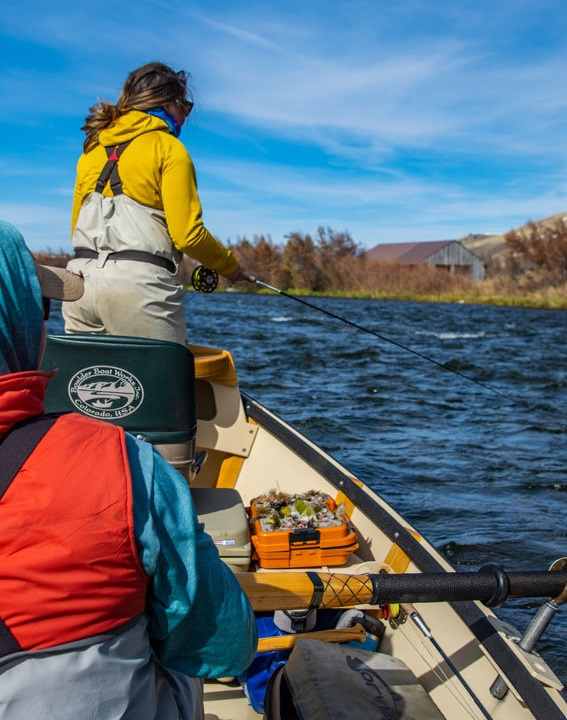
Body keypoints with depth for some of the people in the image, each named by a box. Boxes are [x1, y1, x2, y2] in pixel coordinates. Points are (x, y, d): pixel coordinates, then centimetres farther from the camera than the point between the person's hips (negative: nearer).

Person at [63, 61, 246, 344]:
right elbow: (188, 233, -7)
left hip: (81, 279, 7)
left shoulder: (93, 148, 20)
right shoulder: (168, 148, 1)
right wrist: (230, 266, 8)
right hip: (140, 282, -6)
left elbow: (76, 225, 20)